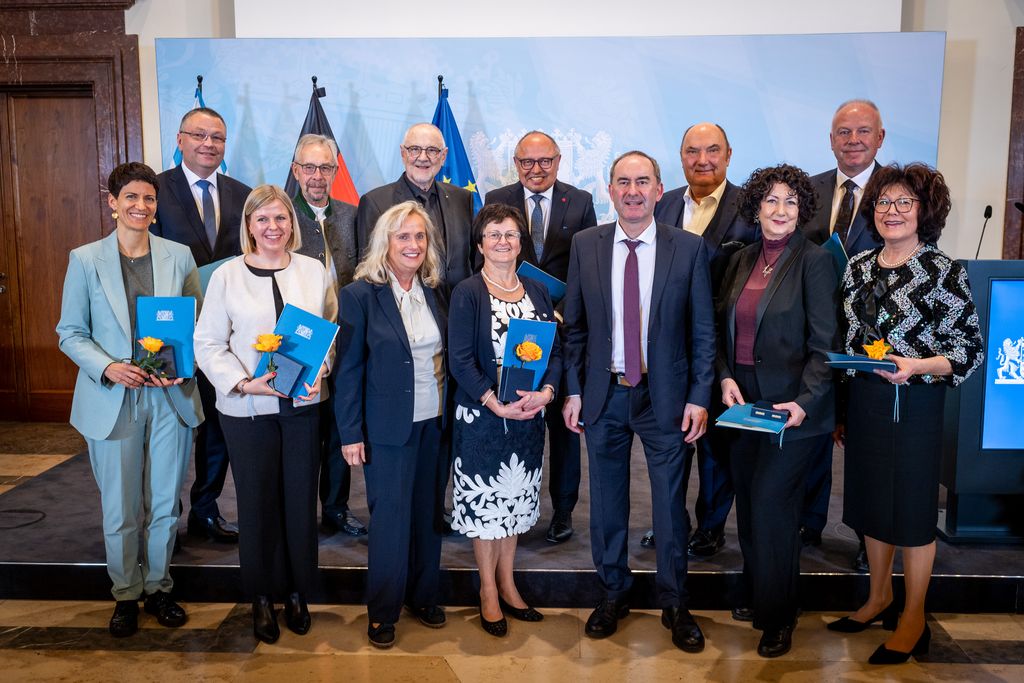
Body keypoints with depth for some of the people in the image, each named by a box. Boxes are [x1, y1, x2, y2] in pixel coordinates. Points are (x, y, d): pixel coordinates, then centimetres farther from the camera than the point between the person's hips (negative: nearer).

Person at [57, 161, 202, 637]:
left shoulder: (179, 256, 2)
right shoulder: (85, 260, -2)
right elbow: (70, 332, 0)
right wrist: (107, 368, -16)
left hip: (170, 398, 1)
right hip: (112, 401, -1)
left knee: (165, 505, 13)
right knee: (120, 512, 9)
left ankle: (158, 587, 33)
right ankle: (126, 594, 30)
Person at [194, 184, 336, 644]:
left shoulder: (314, 272, 3)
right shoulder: (226, 276, -1)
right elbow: (208, 344, -2)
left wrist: (320, 372, -10)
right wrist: (244, 383, -15)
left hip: (303, 404, 1)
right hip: (247, 409, -1)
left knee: (301, 499, 8)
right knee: (257, 501, 8)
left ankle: (297, 593, 26)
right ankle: (262, 597, 26)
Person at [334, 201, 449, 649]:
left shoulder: (435, 292, 5)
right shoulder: (361, 294, -8)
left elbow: (449, 356, 10)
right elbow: (348, 369, -7)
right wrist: (351, 434, -9)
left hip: (436, 422, 4)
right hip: (388, 424, -4)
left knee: (429, 511, 12)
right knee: (390, 515, 3)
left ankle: (424, 596, 31)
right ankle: (382, 611, 21)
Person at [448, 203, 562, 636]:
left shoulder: (537, 291, 9)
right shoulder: (467, 293, -6)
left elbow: (555, 350, 6)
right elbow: (460, 359, -13)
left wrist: (545, 392, -12)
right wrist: (496, 403, -20)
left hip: (529, 416, 5)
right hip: (481, 416, -4)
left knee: (516, 500, 14)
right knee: (485, 501, 5)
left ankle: (507, 583, 30)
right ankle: (488, 592, 22)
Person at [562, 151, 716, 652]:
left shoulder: (689, 248, -3)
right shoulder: (585, 245, 1)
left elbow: (703, 331, -2)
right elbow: (574, 325, 5)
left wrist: (699, 397, -6)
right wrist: (573, 390, 2)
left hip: (665, 395, -1)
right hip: (604, 394, 2)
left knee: (670, 503, 8)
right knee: (607, 500, 13)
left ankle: (674, 604, 27)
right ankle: (613, 594, 32)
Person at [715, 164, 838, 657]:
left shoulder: (815, 261, -8)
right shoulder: (742, 260, 9)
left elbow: (824, 344, -11)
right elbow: (722, 329, 11)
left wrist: (804, 401, -20)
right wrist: (726, 378, -4)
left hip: (791, 404, -5)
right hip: (742, 401, 6)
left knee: (771, 504, -3)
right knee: (747, 501, 13)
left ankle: (777, 617, 16)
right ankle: (754, 594, 34)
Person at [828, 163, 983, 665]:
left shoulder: (944, 272, -10)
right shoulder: (858, 267, 6)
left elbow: (971, 350, -8)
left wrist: (917, 366, -26)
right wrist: (841, 409, 12)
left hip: (914, 405, -5)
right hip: (863, 402, 6)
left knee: (912, 510, 6)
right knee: (870, 501, 16)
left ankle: (914, 619, 24)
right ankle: (880, 597, 36)